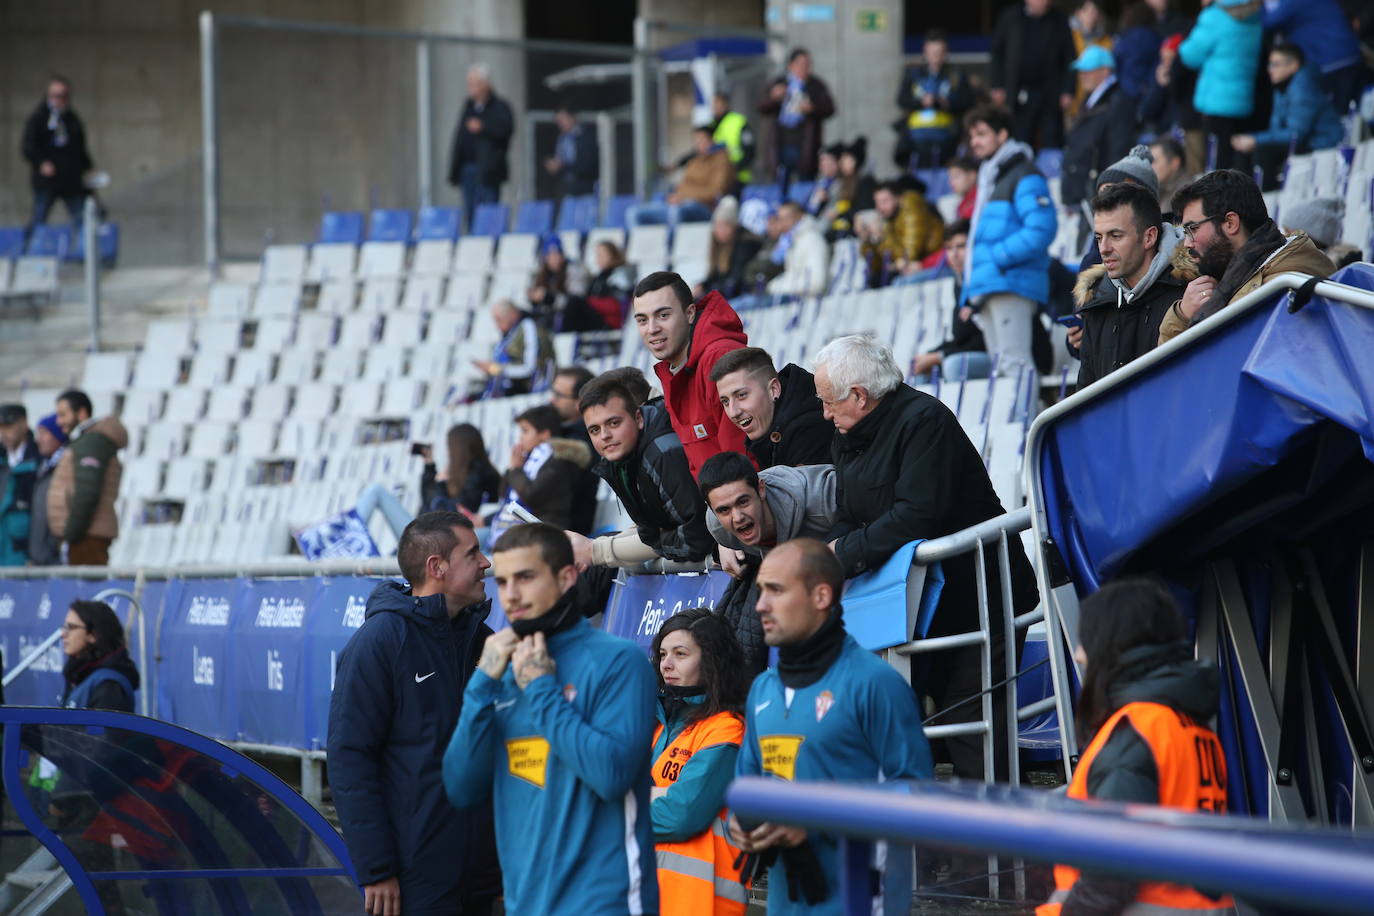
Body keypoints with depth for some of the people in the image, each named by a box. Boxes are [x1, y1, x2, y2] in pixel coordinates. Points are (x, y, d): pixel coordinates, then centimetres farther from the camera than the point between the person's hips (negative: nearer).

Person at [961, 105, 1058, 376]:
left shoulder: (1023, 175, -5)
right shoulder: (988, 177, 24)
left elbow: (1041, 229, -16)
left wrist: (999, 257, -17)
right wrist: (971, 283, 16)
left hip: (1011, 282, -10)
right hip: (986, 288, 10)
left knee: (1013, 364, -15)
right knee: (1000, 366, 8)